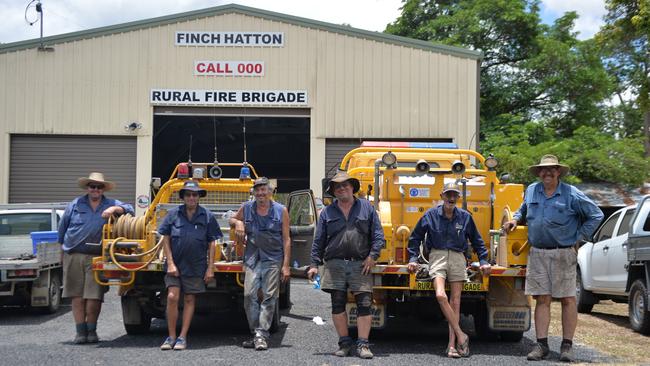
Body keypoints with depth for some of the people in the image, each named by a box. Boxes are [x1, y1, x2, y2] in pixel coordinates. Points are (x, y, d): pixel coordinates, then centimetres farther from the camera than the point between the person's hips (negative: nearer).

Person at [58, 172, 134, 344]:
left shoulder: (111, 204, 10)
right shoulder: (75, 204, 11)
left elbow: (129, 209, -2)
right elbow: (63, 226, 18)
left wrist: (114, 209, -18)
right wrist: (64, 245, 21)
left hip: (96, 258, -1)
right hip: (74, 256, 1)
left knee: (94, 297, -3)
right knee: (77, 297, 1)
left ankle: (91, 330, 13)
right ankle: (81, 332, 8)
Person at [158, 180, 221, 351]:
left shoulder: (207, 216, 0)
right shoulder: (174, 213, 0)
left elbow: (211, 244, 2)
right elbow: (165, 239, 2)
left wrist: (210, 268, -2)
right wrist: (170, 263, -5)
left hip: (196, 266, 0)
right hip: (175, 264, 0)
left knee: (189, 300, 6)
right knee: (172, 297, -8)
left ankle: (183, 337, 14)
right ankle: (171, 336, 5)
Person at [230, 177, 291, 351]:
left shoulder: (281, 211, 2)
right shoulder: (246, 208, 8)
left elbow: (286, 239, 1)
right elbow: (233, 219, 27)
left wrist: (286, 265, -5)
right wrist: (238, 222, 0)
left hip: (273, 260, -2)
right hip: (252, 258, 2)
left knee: (269, 297, -5)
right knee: (249, 295, -5)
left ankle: (262, 335, -4)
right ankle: (256, 333, 5)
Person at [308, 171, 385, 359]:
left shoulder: (366, 207, 8)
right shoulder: (327, 212, 11)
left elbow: (378, 235, 6)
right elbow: (319, 241, 10)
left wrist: (372, 256, -6)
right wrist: (315, 264, 4)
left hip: (361, 265, -1)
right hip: (335, 264, 1)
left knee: (364, 305, -4)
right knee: (338, 305, 3)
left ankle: (363, 344, 0)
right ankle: (344, 342, 14)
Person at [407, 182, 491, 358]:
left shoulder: (465, 217, 6)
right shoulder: (431, 215, 3)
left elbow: (477, 241, 17)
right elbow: (415, 237, 12)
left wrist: (483, 261, 10)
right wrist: (413, 259, 5)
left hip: (457, 258, 2)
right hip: (437, 256, -1)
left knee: (455, 301, -2)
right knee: (440, 295, -21)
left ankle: (452, 345, 0)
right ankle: (461, 335, -11)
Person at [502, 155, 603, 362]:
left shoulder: (571, 195, -3)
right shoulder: (531, 191, 10)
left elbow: (596, 215, 3)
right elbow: (523, 210, 29)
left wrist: (579, 236, -1)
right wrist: (515, 220, 9)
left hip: (563, 254, -3)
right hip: (537, 253, 3)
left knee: (567, 299, 1)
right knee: (542, 299, 2)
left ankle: (567, 345, 7)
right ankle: (541, 344, 4)